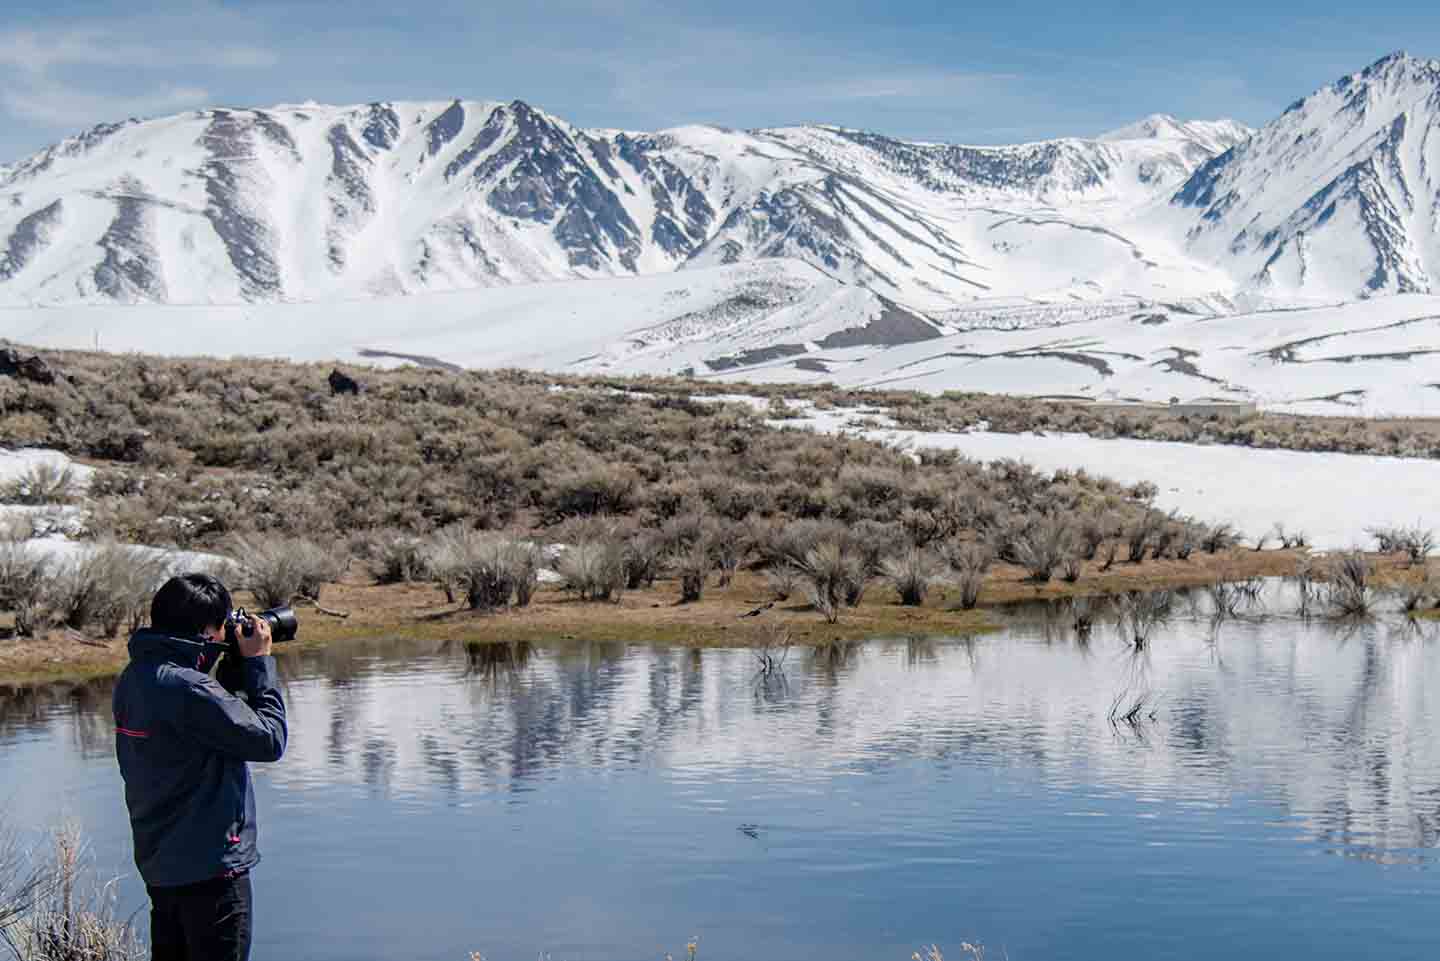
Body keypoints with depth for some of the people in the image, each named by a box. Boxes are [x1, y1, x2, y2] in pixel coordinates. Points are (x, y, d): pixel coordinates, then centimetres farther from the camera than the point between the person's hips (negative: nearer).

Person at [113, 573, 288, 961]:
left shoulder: (134, 678, 5)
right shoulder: (187, 688, -23)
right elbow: (269, 739, -17)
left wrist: (238, 668, 5)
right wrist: (259, 662, -9)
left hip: (158, 862, 9)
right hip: (209, 866, -9)